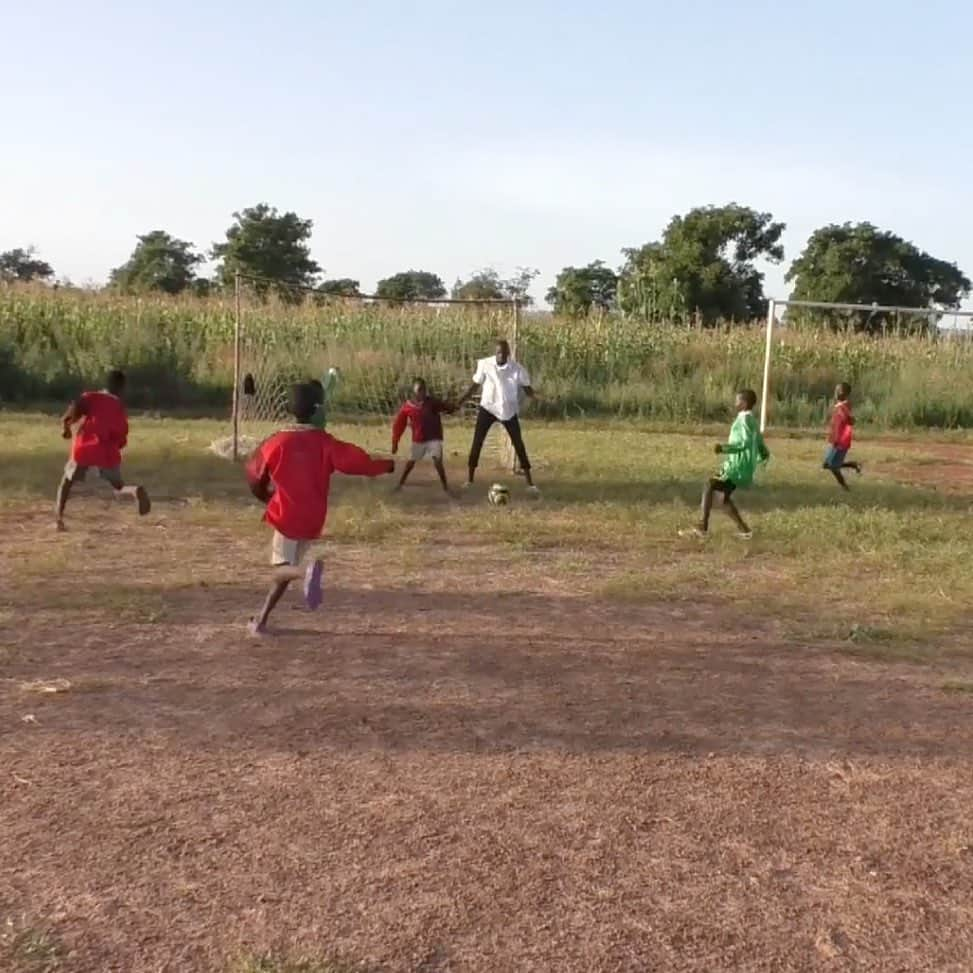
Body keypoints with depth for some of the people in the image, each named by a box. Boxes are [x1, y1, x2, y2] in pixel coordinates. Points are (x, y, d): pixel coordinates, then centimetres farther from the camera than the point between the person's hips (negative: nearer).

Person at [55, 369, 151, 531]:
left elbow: (76, 406, -13)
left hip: (83, 450, 0)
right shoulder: (120, 408, 13)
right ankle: (135, 491, -21)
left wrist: (66, 423, 2)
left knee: (67, 481, 24)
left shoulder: (91, 397, 9)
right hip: (106, 453, 1)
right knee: (119, 488, 15)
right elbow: (121, 441, 9)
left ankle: (59, 516, 5)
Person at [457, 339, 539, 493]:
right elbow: (475, 385, 0)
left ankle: (530, 482, 3)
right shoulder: (484, 364, -9)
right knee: (477, 442, -1)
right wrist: (460, 401, -9)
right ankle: (470, 479, 10)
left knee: (518, 443, -2)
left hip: (509, 410, 0)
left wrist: (533, 395, -32)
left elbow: (526, 387, -9)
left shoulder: (517, 368, -12)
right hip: (487, 407, 1)